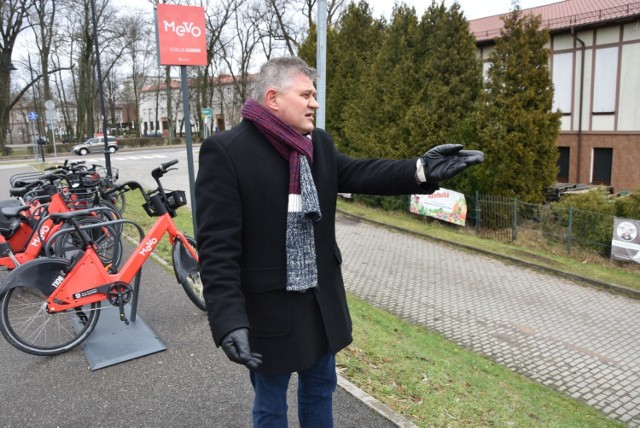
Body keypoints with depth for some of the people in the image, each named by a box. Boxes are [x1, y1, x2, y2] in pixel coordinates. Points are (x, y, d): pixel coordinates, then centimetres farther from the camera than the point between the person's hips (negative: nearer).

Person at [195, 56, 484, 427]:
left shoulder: (320, 143, 5)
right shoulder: (225, 151, -17)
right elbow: (217, 245, -21)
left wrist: (421, 170, -16)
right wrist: (229, 320, -26)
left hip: (321, 299, 6)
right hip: (267, 306, -6)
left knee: (320, 389, 25)